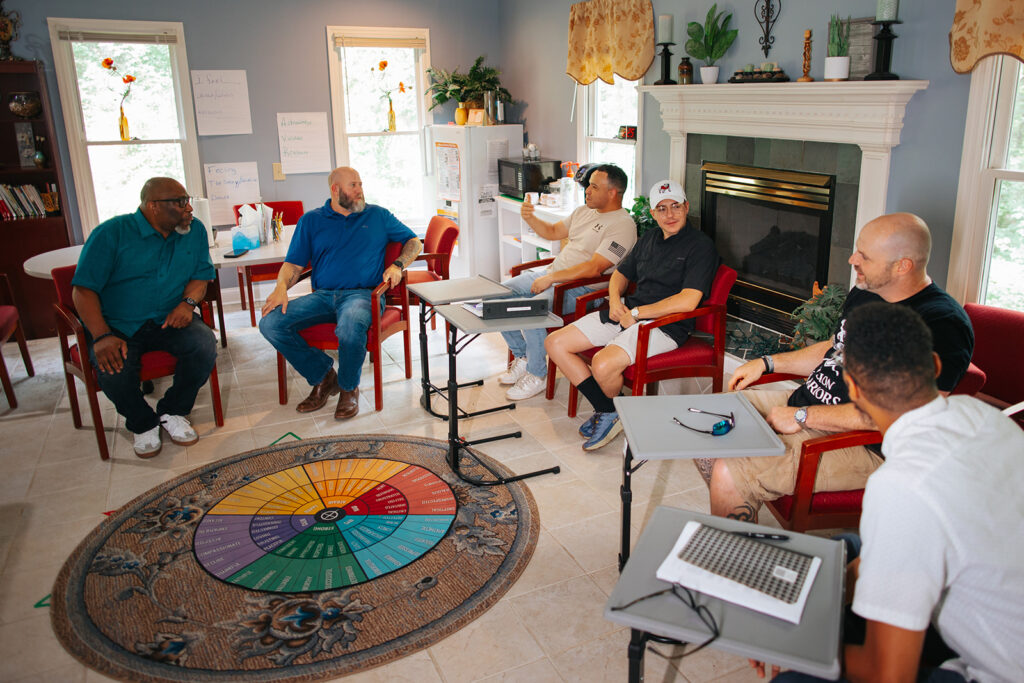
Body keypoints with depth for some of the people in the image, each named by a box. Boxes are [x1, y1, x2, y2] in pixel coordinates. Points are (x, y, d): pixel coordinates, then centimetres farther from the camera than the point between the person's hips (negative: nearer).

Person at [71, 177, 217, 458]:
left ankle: (172, 411, 0)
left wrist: (188, 302, -12)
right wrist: (102, 336, -24)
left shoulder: (194, 230, 4)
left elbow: (201, 274, 11)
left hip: (169, 320, 3)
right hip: (118, 326, -3)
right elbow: (83, 289, -10)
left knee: (205, 346, -26)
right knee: (113, 371, -31)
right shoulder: (111, 233, -8)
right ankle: (143, 423, 2)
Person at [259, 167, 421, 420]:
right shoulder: (311, 220, 17)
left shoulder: (378, 215, 16)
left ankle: (349, 388, -7)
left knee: (350, 330, -39)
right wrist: (281, 287, -10)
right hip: (322, 295, 3)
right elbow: (294, 264, 11)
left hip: (362, 293, -3)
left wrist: (398, 265, -1)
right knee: (270, 324, -20)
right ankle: (322, 376, -1)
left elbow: (414, 242, 20)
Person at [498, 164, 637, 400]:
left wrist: (550, 279, -23)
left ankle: (536, 376, -10)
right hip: (552, 273, 9)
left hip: (582, 287, -9)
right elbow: (553, 232, 26)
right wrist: (529, 218, 5)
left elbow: (594, 268, -24)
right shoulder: (584, 212, 15)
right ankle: (521, 358, 11)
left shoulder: (622, 225, -15)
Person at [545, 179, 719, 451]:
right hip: (628, 312, 8)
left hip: (665, 324, -8)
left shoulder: (701, 246, -9)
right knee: (555, 344, -3)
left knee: (603, 364, -33)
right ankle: (605, 409, 1)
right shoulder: (649, 238, 16)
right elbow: (621, 273, 27)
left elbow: (687, 301, -20)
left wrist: (636, 313, -15)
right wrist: (615, 301, 4)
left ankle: (611, 413, 2)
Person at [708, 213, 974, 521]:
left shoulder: (941, 325, -21)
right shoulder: (864, 294, 9)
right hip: (803, 404, 10)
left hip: (859, 444, -10)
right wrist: (767, 363, 16)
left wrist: (802, 416, -23)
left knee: (728, 475, -24)